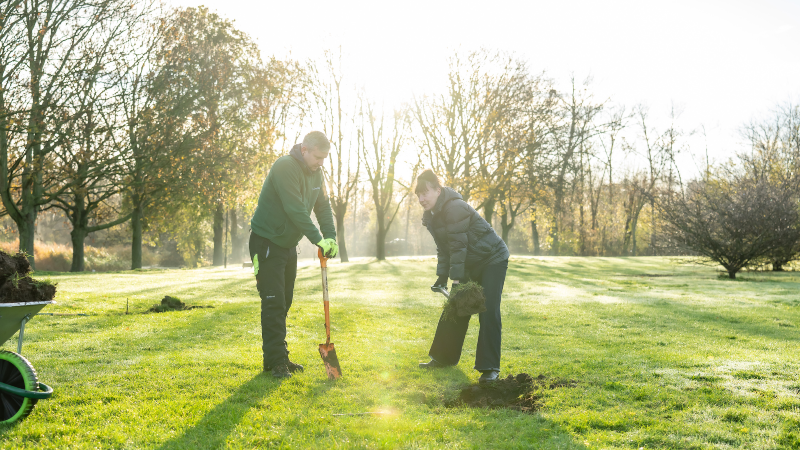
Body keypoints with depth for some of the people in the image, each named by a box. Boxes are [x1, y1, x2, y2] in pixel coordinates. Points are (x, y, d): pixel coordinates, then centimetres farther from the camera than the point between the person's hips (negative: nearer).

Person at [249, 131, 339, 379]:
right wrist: (318, 239, -27)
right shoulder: (285, 167, -23)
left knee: (283, 303, 13)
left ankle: (279, 357, 21)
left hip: (288, 244, 9)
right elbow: (295, 210, -29)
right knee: (273, 304, -8)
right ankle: (275, 361, -3)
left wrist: (331, 237, -8)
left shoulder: (316, 173, 5)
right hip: (267, 242, -9)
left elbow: (323, 206, 7)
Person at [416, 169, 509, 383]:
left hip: (493, 259, -9)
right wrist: (442, 277, 0)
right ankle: (444, 357, 25)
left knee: (488, 311, -14)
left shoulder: (455, 208, -26)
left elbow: (458, 246, -27)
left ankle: (490, 368, -10)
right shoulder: (431, 215, 3)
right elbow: (443, 248, 8)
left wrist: (456, 280, -27)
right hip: (470, 264, 9)